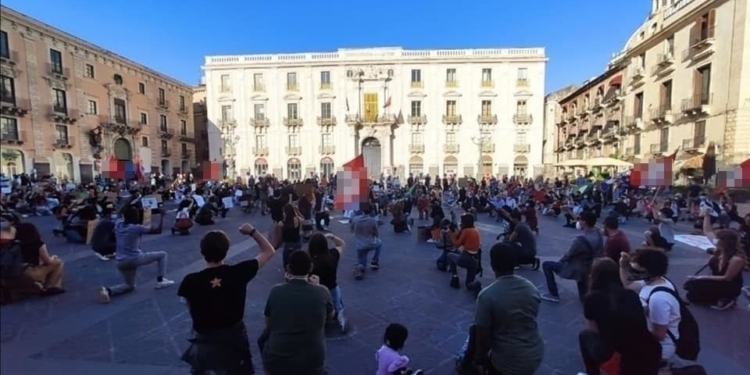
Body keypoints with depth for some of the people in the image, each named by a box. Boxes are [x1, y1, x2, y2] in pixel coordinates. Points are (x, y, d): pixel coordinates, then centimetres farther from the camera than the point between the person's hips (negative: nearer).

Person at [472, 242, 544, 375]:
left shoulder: (487, 295, -21)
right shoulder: (532, 288, -4)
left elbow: (483, 336, -14)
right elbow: (530, 323, 11)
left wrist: (479, 361, 4)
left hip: (509, 362, -5)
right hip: (536, 356, 5)